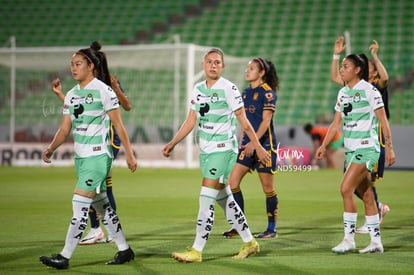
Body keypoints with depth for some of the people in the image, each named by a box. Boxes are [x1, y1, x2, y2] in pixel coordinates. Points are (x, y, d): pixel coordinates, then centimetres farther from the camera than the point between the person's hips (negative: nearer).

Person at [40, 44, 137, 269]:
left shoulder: (103, 91, -9)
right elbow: (65, 128, 12)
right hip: (80, 157, 8)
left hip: (98, 156, -8)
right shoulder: (71, 95, 12)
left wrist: (129, 154, -9)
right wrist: (51, 148, -2)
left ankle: (65, 257, -10)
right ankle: (124, 250, 23)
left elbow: (118, 125, -8)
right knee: (101, 205, 12)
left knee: (80, 204, -11)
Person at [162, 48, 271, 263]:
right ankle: (249, 242, 26)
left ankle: (196, 251, -7)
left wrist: (258, 147, -7)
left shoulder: (228, 88, -10)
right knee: (224, 199, 13)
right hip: (205, 149, 7)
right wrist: (172, 144, 13)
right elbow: (191, 120, 16)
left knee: (206, 200, -10)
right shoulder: (198, 89, 9)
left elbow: (243, 121, -8)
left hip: (224, 149, -7)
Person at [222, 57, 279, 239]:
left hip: (264, 144, -8)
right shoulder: (246, 92, 14)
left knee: (268, 188, -1)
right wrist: (241, 142, 16)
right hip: (248, 144, 8)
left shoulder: (267, 93, -8)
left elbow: (266, 120, -15)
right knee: (232, 182, -1)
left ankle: (272, 229, 9)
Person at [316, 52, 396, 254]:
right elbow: (336, 123, 15)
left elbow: (383, 121, -9)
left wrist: (389, 147, -11)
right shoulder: (343, 93, 11)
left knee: (346, 188, -16)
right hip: (350, 149, 7)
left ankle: (349, 238, -10)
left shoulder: (369, 90, -10)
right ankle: (376, 242, 14)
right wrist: (324, 145, 7)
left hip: (366, 147, -7)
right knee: (366, 195, 9)